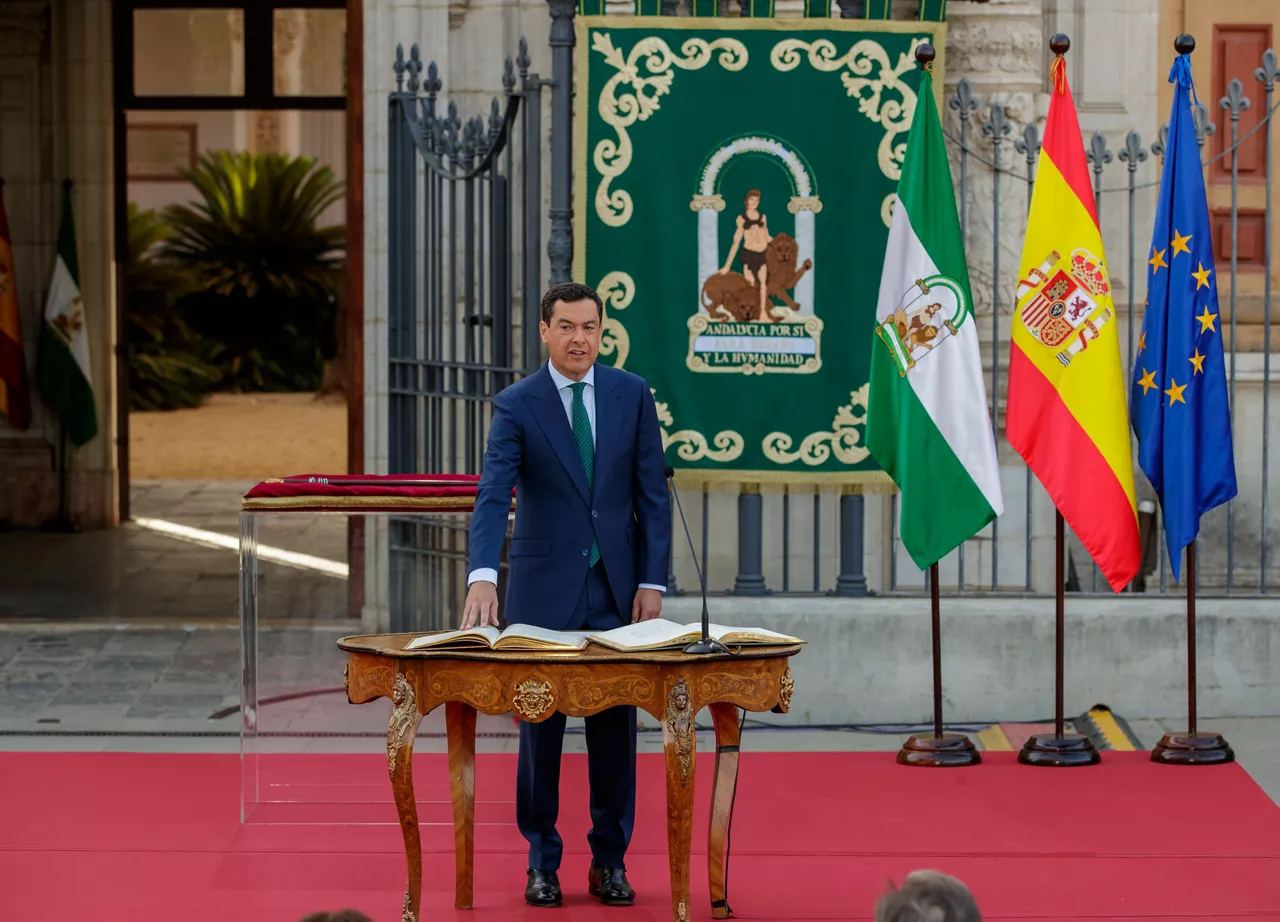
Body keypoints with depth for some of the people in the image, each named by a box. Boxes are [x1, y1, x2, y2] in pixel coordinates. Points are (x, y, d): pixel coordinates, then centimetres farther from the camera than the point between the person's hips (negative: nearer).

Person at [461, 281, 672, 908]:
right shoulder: (517, 406, -6)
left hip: (616, 588, 2)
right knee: (540, 728, 5)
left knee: (615, 730, 5)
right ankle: (542, 862, 14)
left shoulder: (632, 395, 2)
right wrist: (483, 577, -32)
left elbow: (651, 494, 4)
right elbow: (493, 496, -17)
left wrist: (652, 582, -3)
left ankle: (610, 860, 15)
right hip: (544, 590, -2)